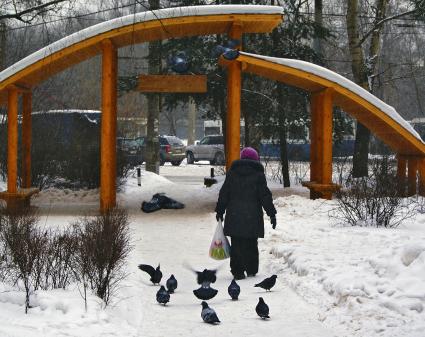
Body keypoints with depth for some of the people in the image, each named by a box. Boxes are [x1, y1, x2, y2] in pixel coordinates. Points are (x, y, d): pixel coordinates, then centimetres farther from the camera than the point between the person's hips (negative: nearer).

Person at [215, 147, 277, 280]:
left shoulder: (232, 173, 6)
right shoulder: (258, 174, -1)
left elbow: (224, 194, 8)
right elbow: (265, 195, -1)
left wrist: (220, 211, 16)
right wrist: (272, 213, 4)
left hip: (234, 216, 1)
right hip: (253, 217, -1)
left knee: (236, 244, 2)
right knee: (251, 244, 11)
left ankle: (237, 271, -3)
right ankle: (251, 270, 16)